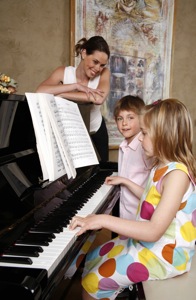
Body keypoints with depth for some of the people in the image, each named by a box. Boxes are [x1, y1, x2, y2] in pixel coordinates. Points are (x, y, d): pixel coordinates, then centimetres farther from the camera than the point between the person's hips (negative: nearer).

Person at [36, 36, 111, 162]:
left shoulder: (104, 73, -17)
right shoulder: (64, 72, -18)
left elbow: (99, 98, -37)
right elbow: (40, 91, -34)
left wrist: (60, 94, -36)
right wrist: (76, 85, -36)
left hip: (96, 130, 1)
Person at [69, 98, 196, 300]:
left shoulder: (177, 174, -27)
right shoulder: (162, 166, 4)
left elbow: (154, 231, -33)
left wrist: (103, 220, -36)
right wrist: (125, 181, 24)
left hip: (166, 253, -9)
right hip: (145, 241, 9)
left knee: (93, 283, -10)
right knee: (92, 260, 13)